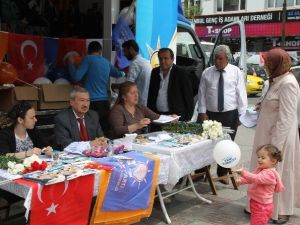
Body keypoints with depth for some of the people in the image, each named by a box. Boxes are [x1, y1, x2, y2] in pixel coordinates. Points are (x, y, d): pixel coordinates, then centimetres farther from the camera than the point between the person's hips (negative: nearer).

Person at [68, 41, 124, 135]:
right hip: (104, 102, 5)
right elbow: (118, 74, 34)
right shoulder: (106, 62, 15)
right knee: (104, 132, 6)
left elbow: (76, 77, -9)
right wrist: (122, 73, 57)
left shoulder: (88, 59, -2)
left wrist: (71, 63, 7)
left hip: (92, 102, -5)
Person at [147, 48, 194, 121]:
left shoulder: (181, 73, -6)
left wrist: (188, 116, -7)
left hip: (176, 116, -4)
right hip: (157, 116, 4)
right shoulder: (155, 72, 8)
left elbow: (189, 96, -5)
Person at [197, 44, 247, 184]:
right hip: (211, 114, 1)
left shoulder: (236, 72, 1)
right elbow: (202, 94, 3)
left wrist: (242, 114, -6)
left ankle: (223, 173, 22)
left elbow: (241, 94, -2)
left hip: (230, 115, 0)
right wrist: (202, 112, -4)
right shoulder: (207, 73, 4)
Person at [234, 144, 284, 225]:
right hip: (257, 205, 10)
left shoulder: (270, 173, -22)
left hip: (262, 207, -10)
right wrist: (241, 181, -2)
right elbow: (251, 178, 17)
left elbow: (256, 178, -36)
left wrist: (244, 173, -49)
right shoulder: (260, 169, 10)